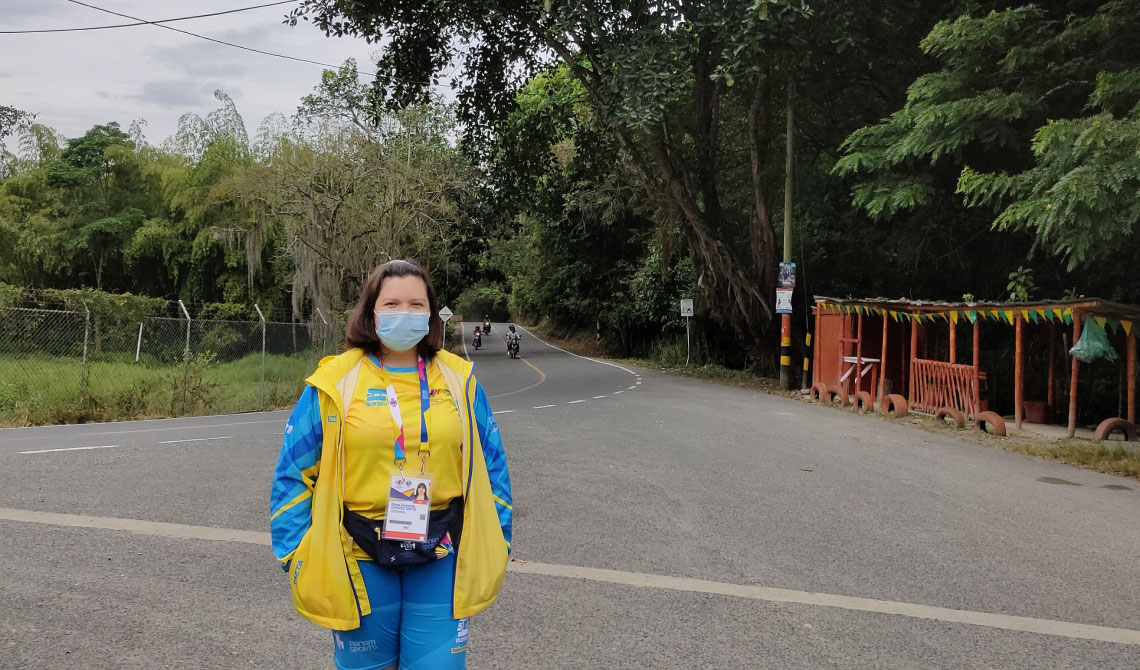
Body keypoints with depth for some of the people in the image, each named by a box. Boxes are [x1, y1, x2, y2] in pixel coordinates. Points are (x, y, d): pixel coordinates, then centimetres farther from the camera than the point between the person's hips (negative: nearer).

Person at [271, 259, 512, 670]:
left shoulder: (459, 381, 2)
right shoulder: (335, 383, -4)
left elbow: (491, 467, 8)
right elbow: (293, 474, 0)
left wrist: (495, 545, 6)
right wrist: (300, 557, -4)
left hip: (441, 559, 1)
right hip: (359, 560, -1)